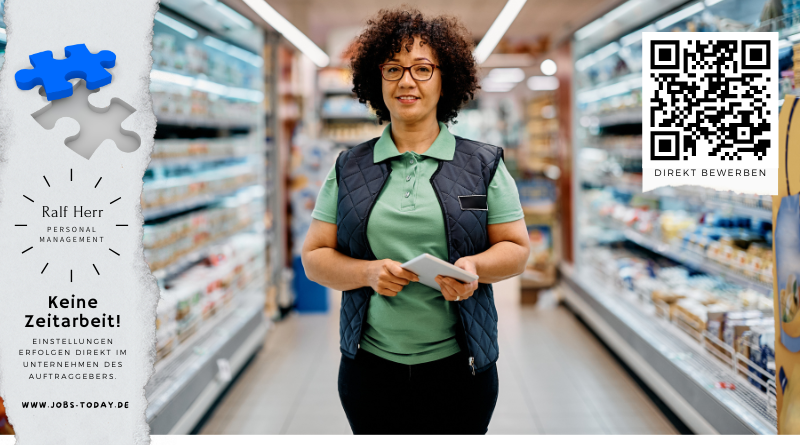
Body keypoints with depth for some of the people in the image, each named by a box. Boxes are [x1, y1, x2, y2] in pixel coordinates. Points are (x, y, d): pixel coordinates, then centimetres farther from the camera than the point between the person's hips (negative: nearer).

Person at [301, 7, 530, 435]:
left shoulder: (484, 164, 4)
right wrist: (368, 272, -14)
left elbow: (517, 248, 4)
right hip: (370, 367, 1)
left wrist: (475, 267, -18)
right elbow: (315, 257, 5)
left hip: (459, 368, -1)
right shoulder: (348, 169, 6)